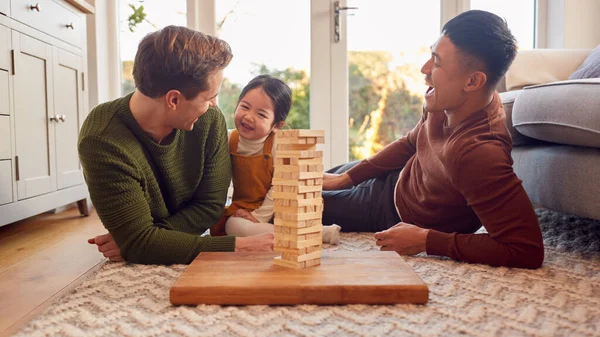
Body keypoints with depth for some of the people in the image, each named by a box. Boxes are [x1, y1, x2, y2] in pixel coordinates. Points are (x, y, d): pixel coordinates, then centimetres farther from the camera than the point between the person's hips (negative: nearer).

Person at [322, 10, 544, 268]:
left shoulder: (478, 152, -42)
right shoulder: (448, 103, -18)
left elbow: (528, 250, -40)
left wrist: (426, 240, -35)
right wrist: (345, 178, 0)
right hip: (397, 177, 5)